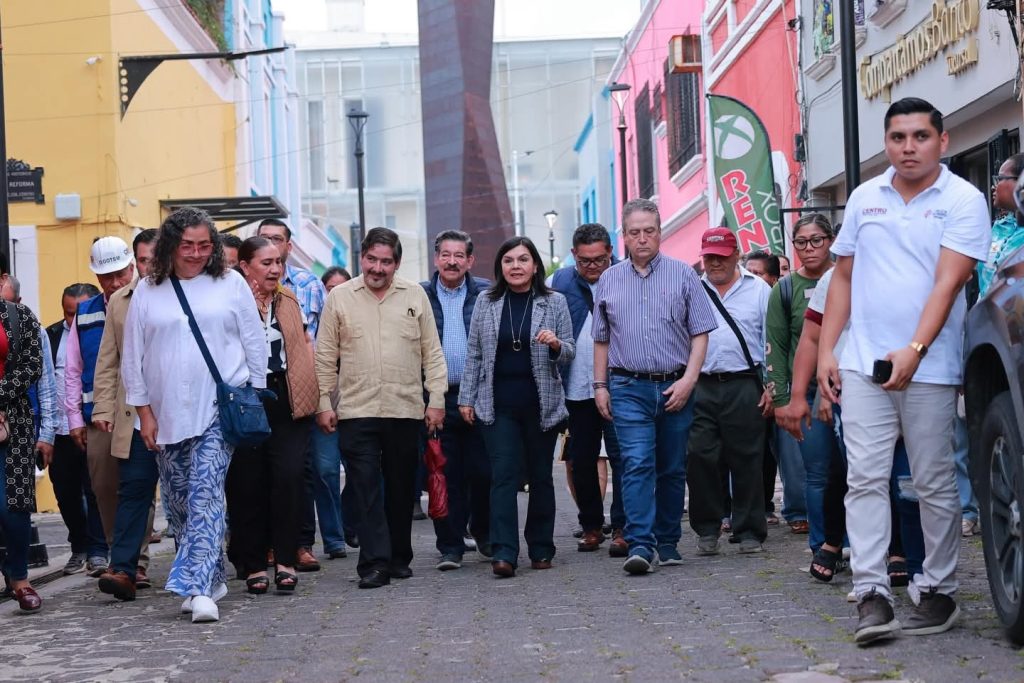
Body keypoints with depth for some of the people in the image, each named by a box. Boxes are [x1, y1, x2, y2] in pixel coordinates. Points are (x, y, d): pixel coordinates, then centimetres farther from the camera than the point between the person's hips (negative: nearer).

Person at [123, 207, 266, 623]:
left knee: (205, 495, -15)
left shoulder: (230, 284, 4)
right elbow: (133, 356, 9)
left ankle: (198, 587, -21)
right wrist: (143, 412, 4)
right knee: (181, 504, 7)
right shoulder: (148, 292, 7)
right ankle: (212, 579, 19)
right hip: (167, 414, 3)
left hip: (220, 409, -3)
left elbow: (255, 344, 8)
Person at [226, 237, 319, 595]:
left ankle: (286, 561, -4)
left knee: (290, 477, -10)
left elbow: (305, 344, 23)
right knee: (248, 485, 0)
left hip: (287, 402, 3)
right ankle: (253, 566, 9)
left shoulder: (289, 301, 15)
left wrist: (310, 389, 10)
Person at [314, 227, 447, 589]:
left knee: (401, 490, 9)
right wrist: (324, 403, 1)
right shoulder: (339, 297, 5)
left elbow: (432, 352, 8)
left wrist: (436, 399, 2)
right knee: (366, 489, -7)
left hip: (406, 410, 2)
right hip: (357, 410, -1)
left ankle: (399, 557, 21)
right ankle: (375, 563, -8)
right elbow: (326, 357, 6)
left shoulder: (415, 295, 7)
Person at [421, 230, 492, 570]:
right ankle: (450, 546, 8)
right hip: (438, 398, 0)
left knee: (483, 471, 3)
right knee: (445, 475, 1)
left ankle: (485, 534, 23)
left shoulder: (487, 294, 7)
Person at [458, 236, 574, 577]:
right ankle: (503, 553, -13)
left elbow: (569, 354, 6)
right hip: (498, 404, 0)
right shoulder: (486, 303, 6)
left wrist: (556, 344, -16)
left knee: (540, 475, 7)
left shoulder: (554, 302, 3)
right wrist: (466, 397, 6)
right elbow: (474, 354, 10)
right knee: (503, 474, -8)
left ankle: (541, 549, 18)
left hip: (541, 403, 0)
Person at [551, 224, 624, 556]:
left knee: (621, 457, -4)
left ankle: (622, 528, 1)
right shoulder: (562, 281, 7)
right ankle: (591, 525, 23)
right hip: (577, 388, 4)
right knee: (582, 460, 11)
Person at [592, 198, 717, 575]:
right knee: (637, 464, -12)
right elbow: (601, 339, 16)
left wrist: (688, 381, -9)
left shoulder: (683, 275, 3)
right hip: (628, 389, 0)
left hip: (674, 387, 0)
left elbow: (700, 332, 0)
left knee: (672, 469, 7)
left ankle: (668, 542, 18)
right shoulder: (609, 280, 10)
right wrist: (600, 385, 9)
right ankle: (640, 545, -17)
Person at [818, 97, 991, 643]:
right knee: (865, 479, -3)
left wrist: (914, 351, -23)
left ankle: (938, 591, 12)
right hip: (862, 364, 4)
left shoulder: (963, 202, -3)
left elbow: (948, 282, -13)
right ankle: (871, 594, -4)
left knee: (935, 485, 3)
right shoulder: (864, 198, 12)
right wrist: (825, 351, 7)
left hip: (929, 368, -4)